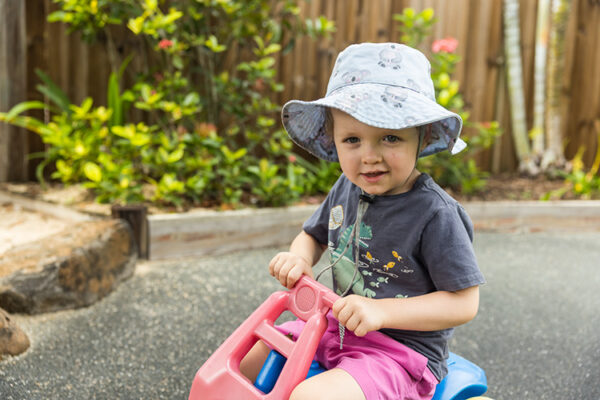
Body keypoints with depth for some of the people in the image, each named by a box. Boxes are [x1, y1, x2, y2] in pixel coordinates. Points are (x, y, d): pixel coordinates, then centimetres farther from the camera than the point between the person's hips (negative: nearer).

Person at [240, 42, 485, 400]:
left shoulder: (435, 213, -21)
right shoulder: (346, 189, -1)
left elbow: (464, 303, -18)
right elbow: (314, 234, 17)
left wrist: (379, 311, -27)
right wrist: (299, 257, -7)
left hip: (402, 350, -7)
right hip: (337, 329, 7)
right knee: (243, 357, 7)